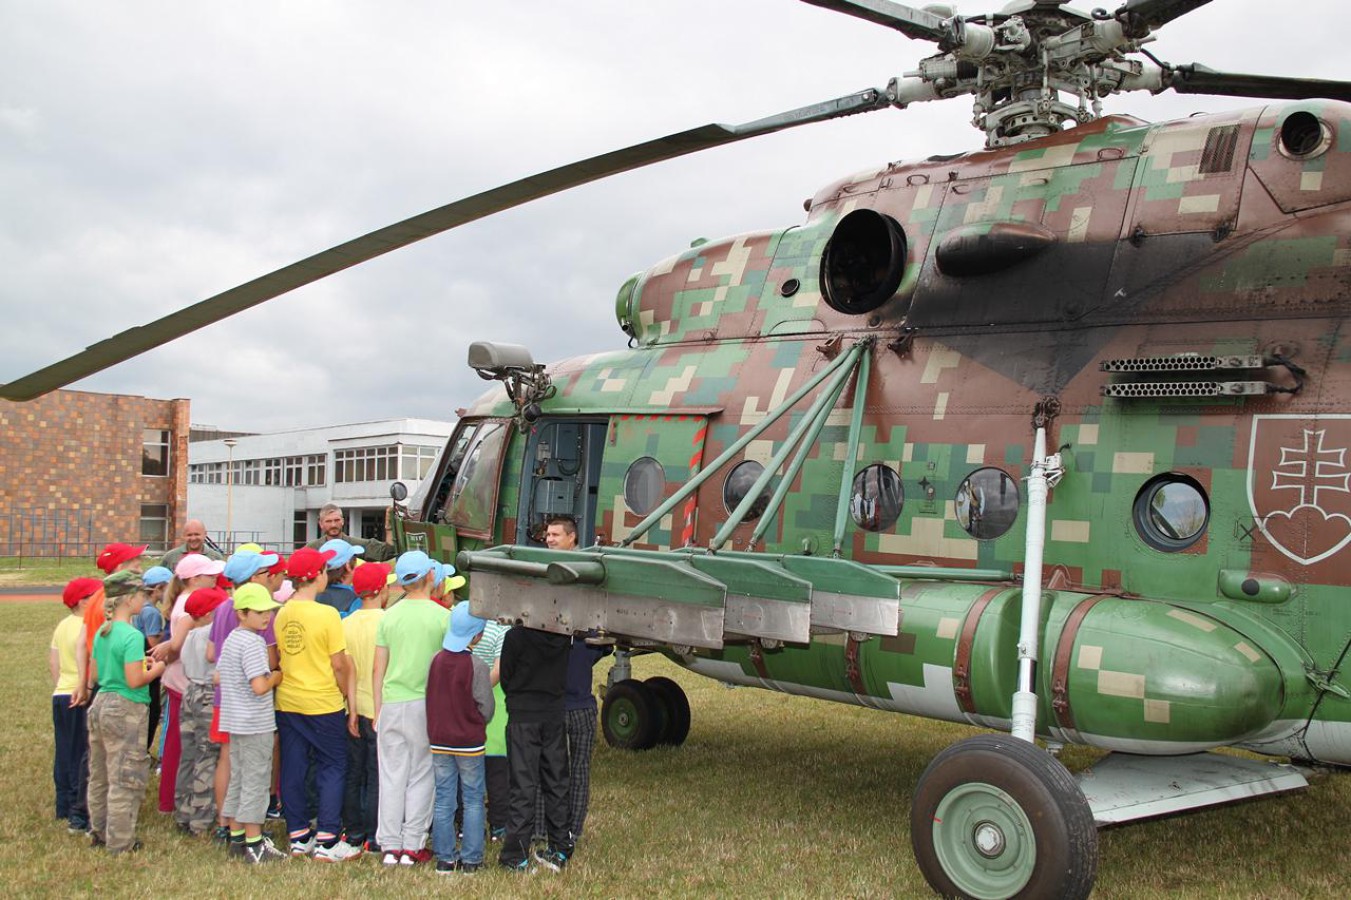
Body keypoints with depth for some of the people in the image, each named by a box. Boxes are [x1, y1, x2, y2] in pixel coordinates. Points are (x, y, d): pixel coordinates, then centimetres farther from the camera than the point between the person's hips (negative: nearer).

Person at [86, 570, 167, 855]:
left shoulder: (101, 633, 8)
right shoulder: (132, 636, -18)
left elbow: (94, 675, 13)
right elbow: (134, 681, -22)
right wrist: (155, 670, -4)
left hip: (100, 705, 9)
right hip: (126, 710, -9)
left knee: (99, 776, 18)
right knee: (125, 779, 0)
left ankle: (98, 831, 30)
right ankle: (120, 842, 6)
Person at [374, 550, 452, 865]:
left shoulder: (388, 616, 2)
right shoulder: (443, 617, -6)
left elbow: (379, 671, 6)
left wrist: (378, 711, 16)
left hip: (392, 704, 2)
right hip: (427, 705, -2)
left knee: (391, 777, 8)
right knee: (421, 777, 7)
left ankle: (390, 846, 13)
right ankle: (412, 845, 10)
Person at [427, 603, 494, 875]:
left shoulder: (436, 660, -3)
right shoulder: (476, 666, -15)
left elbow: (431, 700, 7)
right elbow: (486, 708, -9)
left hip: (438, 741, 4)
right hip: (469, 742, -4)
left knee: (444, 800, 10)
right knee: (473, 800, 7)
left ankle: (445, 858, 14)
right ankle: (471, 859, 9)